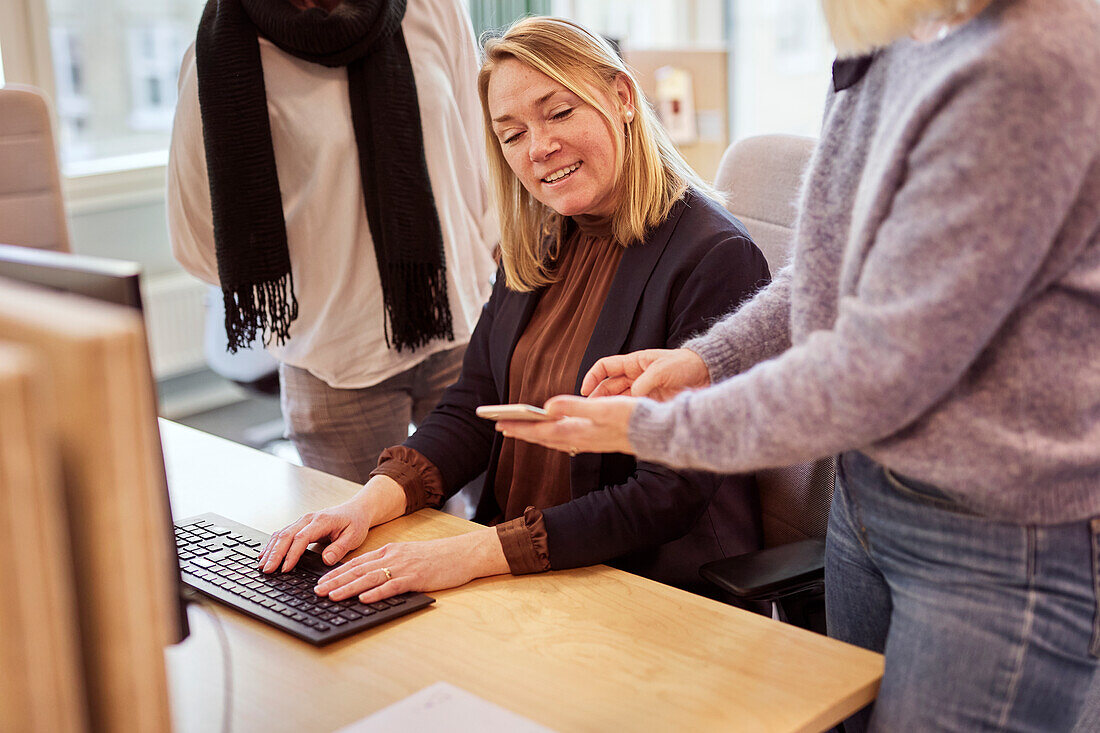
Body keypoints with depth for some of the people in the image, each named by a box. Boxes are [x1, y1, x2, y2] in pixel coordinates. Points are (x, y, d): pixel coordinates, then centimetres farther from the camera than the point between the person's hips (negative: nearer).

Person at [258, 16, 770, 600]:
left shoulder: (717, 260, -16)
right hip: (512, 575, 6)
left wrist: (474, 553, -26)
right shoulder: (535, 249, 8)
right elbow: (470, 410, 8)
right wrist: (371, 502, -10)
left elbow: (672, 493, -20)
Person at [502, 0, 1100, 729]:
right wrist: (708, 359, 1)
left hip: (1009, 547, -7)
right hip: (867, 494, 8)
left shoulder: (1032, 59, -26)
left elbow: (879, 372, -24)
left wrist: (656, 430, -13)